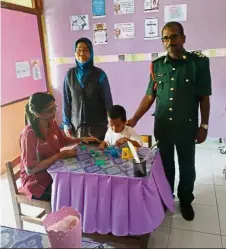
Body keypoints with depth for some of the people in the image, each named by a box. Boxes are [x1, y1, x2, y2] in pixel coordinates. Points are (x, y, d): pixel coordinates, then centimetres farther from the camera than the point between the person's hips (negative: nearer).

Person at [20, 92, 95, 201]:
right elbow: (30, 169, -26)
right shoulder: (29, 134, -26)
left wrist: (80, 140, -2)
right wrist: (60, 156, -25)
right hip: (37, 182, -6)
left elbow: (63, 140, 16)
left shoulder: (52, 123, -4)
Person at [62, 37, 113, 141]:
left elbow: (108, 101, -4)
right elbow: (66, 100, 4)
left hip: (98, 125, -1)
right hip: (76, 125, 2)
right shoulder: (70, 74, -2)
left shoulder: (99, 74, -8)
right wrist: (66, 123, 2)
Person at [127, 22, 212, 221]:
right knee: (165, 165, 16)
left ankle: (185, 201, 36)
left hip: (187, 127, -2)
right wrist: (134, 120, -3)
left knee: (187, 167, 13)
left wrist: (204, 126, -5)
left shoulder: (199, 62, -7)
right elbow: (150, 96, 3)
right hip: (162, 126, 2)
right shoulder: (157, 65, 0)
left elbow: (204, 98, -4)